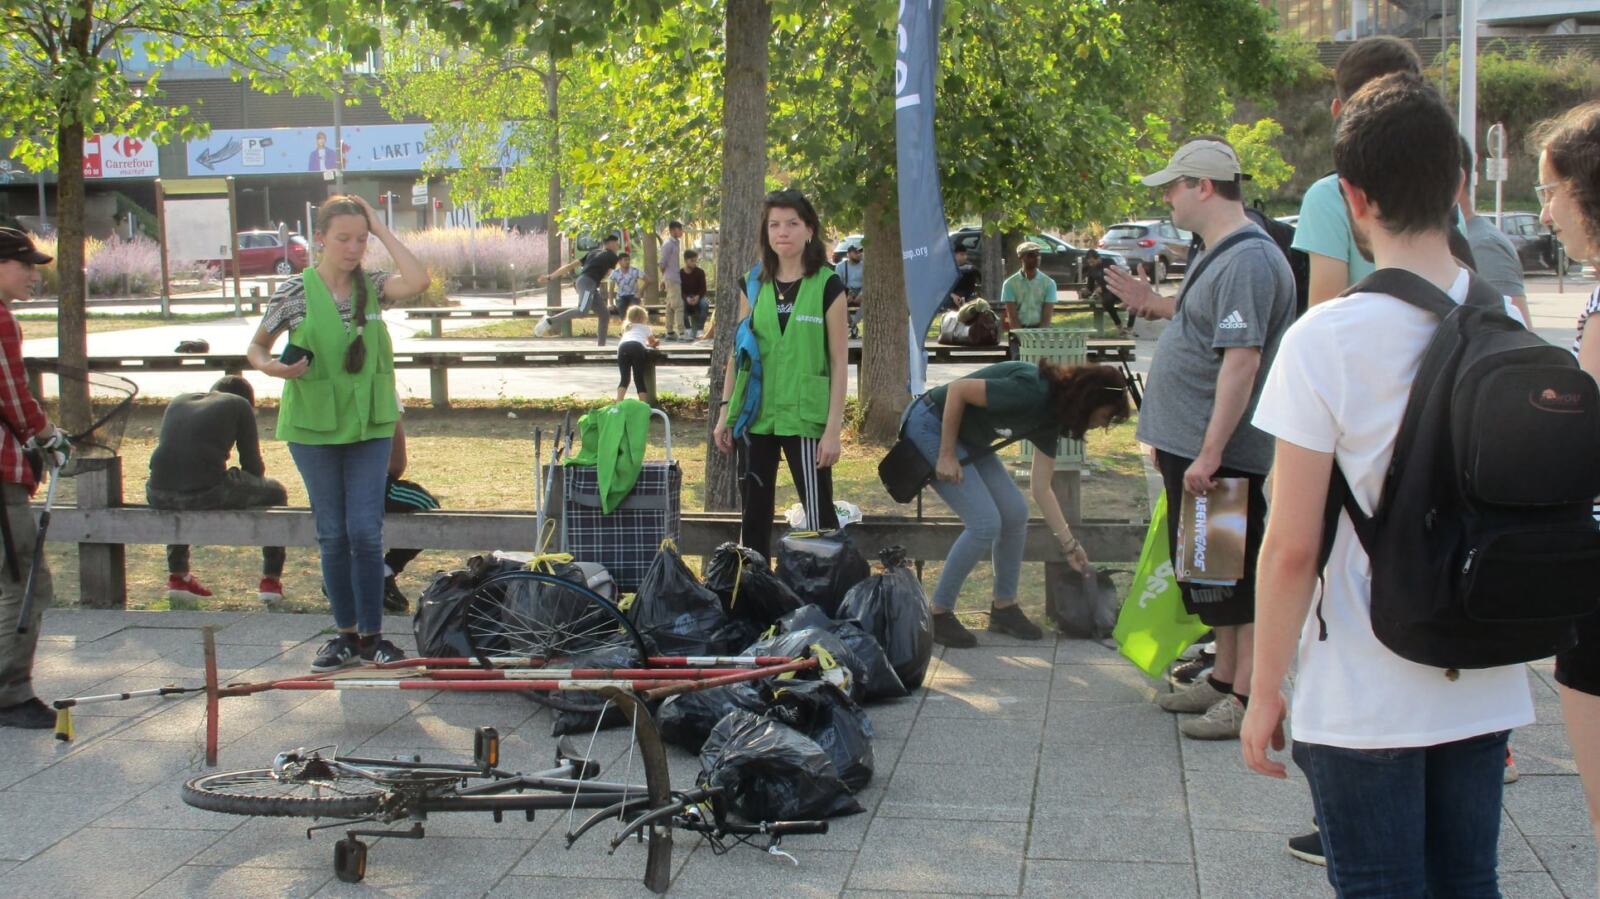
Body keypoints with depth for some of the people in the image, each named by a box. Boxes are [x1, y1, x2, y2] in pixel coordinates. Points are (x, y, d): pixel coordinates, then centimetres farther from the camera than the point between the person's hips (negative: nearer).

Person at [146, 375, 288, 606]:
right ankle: (271, 580, 20)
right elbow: (252, 464, 13)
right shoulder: (239, 405, 13)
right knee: (275, 493, 22)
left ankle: (177, 576, 41)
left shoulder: (178, 402, 26)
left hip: (158, 496, 5)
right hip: (207, 494, -5)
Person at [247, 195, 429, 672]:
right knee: (333, 534, 6)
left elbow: (418, 280, -19)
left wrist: (381, 228, -12)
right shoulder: (295, 290, -4)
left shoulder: (372, 287, 1)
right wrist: (272, 366, -18)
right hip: (314, 426, -1)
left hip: (370, 425, 1)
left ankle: (371, 634, 7)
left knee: (365, 532, -3)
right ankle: (346, 634, 17)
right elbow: (256, 348, 5)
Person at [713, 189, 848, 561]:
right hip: (756, 416, 4)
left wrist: (833, 428, -10)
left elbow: (840, 362, -5)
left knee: (819, 516, -3)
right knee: (754, 513, 10)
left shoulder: (827, 286, -4)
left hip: (804, 417, -4)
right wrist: (725, 413, 9)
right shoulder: (754, 285, 7)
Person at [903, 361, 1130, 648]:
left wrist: (1069, 544, 7)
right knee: (985, 523, -14)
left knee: (1015, 513, 4)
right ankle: (937, 614, -2)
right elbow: (957, 389, -25)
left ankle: (1004, 608, 18)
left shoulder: (1050, 418, 0)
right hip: (930, 427, -9)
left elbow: (1041, 488, 6)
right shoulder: (1030, 392, -28)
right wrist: (947, 454, -20)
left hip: (967, 437, 9)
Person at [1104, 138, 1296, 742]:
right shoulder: (1218, 255, 14)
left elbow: (1242, 359, -26)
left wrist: (1209, 453, -28)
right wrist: (1156, 305, 19)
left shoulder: (1248, 260, -20)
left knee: (1236, 576, -3)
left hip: (1221, 454, -11)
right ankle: (1224, 678, 30)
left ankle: (1249, 697, 4)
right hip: (1194, 447, 11)